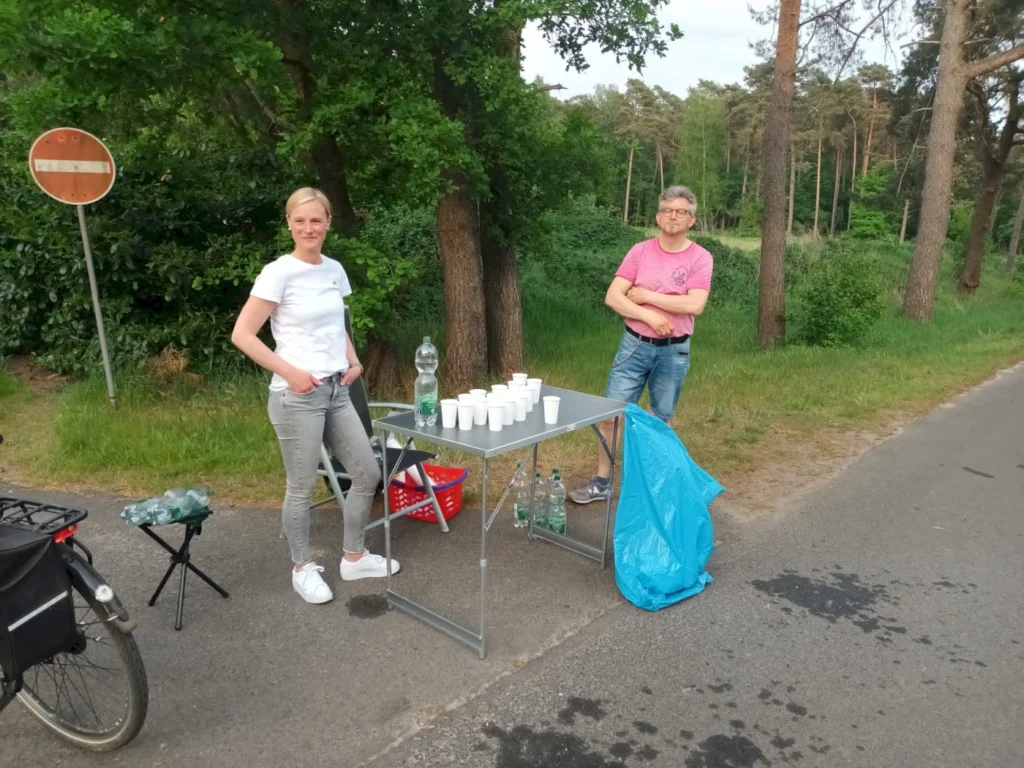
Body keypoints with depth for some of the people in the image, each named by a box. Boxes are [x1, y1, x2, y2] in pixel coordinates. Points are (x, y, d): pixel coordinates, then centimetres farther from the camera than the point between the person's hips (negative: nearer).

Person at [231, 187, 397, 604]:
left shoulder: (334, 270, 8)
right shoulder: (278, 273, -12)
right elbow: (242, 335, -13)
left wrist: (353, 361, 5)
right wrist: (290, 372, -20)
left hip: (336, 391, 7)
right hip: (297, 396, -7)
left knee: (367, 473, 12)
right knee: (301, 488, 5)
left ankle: (354, 557, 30)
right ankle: (303, 568, 27)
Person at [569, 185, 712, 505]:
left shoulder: (700, 258, -6)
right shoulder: (640, 251, -1)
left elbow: (694, 305, -19)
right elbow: (612, 297, -6)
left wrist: (645, 295, -15)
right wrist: (649, 316, -18)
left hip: (674, 351, -1)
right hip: (634, 345, 1)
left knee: (662, 419, 13)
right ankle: (601, 482, 13)